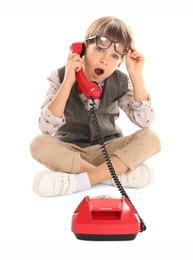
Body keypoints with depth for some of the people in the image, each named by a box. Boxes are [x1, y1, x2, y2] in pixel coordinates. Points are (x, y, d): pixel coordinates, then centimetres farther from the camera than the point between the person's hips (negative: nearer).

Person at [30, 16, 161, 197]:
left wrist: (136, 75, -19)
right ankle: (120, 173, -27)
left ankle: (82, 180, -28)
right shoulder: (61, 77, -13)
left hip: (108, 150, 2)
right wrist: (68, 82, -31)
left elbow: (144, 121, -15)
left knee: (151, 139, -23)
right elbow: (46, 128, -24)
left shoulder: (121, 82, -6)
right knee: (39, 144, -32)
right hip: (69, 152, -1)